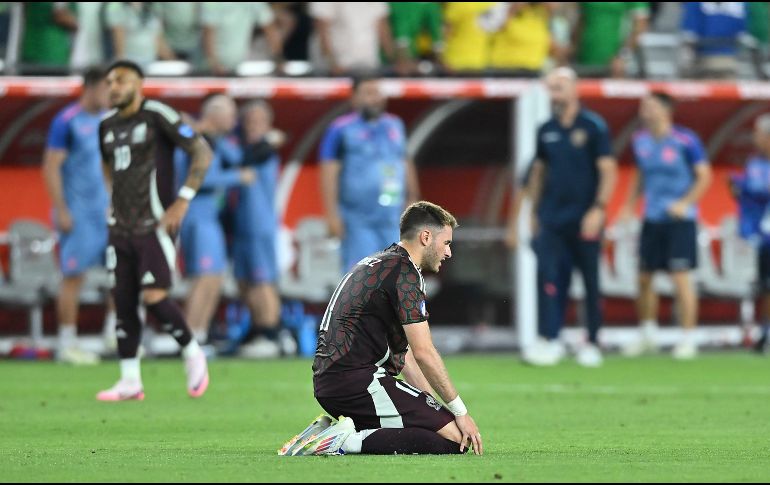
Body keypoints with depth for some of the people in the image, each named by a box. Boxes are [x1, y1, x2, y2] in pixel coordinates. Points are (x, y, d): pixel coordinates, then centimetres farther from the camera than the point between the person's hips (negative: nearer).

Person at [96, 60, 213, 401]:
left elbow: (202, 153, -10)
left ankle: (192, 354, 10)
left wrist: (183, 200, -14)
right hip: (121, 228, 7)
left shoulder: (156, 116, -10)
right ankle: (130, 381, 6)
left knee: (154, 298, -14)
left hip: (154, 225, -7)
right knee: (123, 300, 2)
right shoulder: (108, 125, 11)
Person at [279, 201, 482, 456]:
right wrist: (460, 411, -6)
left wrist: (434, 404, 20)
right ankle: (352, 441, -19)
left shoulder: (378, 263, 24)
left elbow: (402, 352, 25)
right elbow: (424, 353, -13)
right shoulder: (403, 271, -8)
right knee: (454, 437, -14)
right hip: (356, 378, -10)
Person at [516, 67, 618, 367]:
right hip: (552, 217, 4)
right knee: (548, 276, -9)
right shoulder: (546, 131, 11)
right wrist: (534, 212, 14)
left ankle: (592, 343, 13)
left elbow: (608, 171, -7)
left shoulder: (593, 127, -4)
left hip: (584, 219, -4)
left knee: (591, 282, 4)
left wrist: (598, 209, -16)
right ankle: (549, 340, -12)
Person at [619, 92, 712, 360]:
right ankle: (648, 335, 24)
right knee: (644, 277, 8)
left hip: (680, 219, -6)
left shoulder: (685, 141, -12)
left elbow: (704, 176, -7)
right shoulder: (641, 141, 6)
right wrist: (630, 205, 10)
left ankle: (689, 339, 0)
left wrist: (685, 203, -18)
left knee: (681, 277, -8)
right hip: (652, 218, 6)